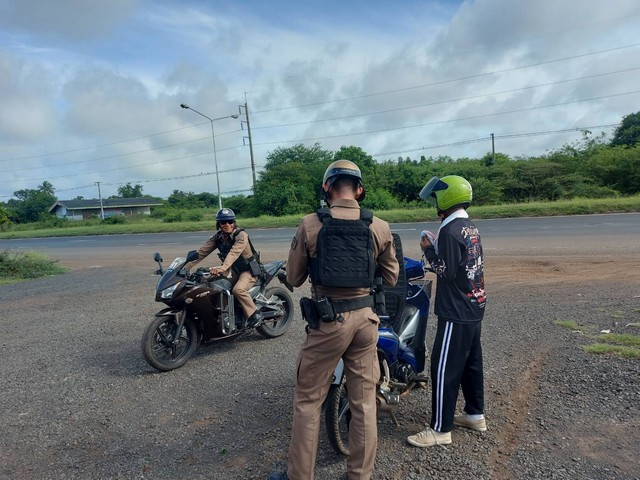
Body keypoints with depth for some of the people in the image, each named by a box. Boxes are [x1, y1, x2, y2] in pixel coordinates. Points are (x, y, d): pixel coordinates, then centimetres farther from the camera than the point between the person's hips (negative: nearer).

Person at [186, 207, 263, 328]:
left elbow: (234, 252, -37)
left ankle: (255, 315, -13)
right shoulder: (217, 237, -1)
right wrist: (186, 266, -17)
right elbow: (202, 252, -6)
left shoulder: (241, 235, -21)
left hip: (249, 269, -7)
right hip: (234, 270, 7)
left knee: (238, 289, -31)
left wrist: (222, 267, -53)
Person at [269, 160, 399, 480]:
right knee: (364, 401, 15)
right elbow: (391, 279, 8)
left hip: (327, 320, -3)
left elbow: (293, 278, 0)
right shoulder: (380, 228, -3)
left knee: (308, 400, 13)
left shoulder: (310, 225, -9)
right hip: (365, 318, 3)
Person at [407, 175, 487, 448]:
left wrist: (429, 250, -10)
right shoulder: (471, 228, 10)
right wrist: (438, 248, 11)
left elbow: (446, 271, -20)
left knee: (445, 368, -2)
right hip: (474, 308, 10)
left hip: (457, 313, -10)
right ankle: (475, 414, 34)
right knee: (471, 362, 20)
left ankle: (440, 429, 8)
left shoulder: (450, 231, -19)